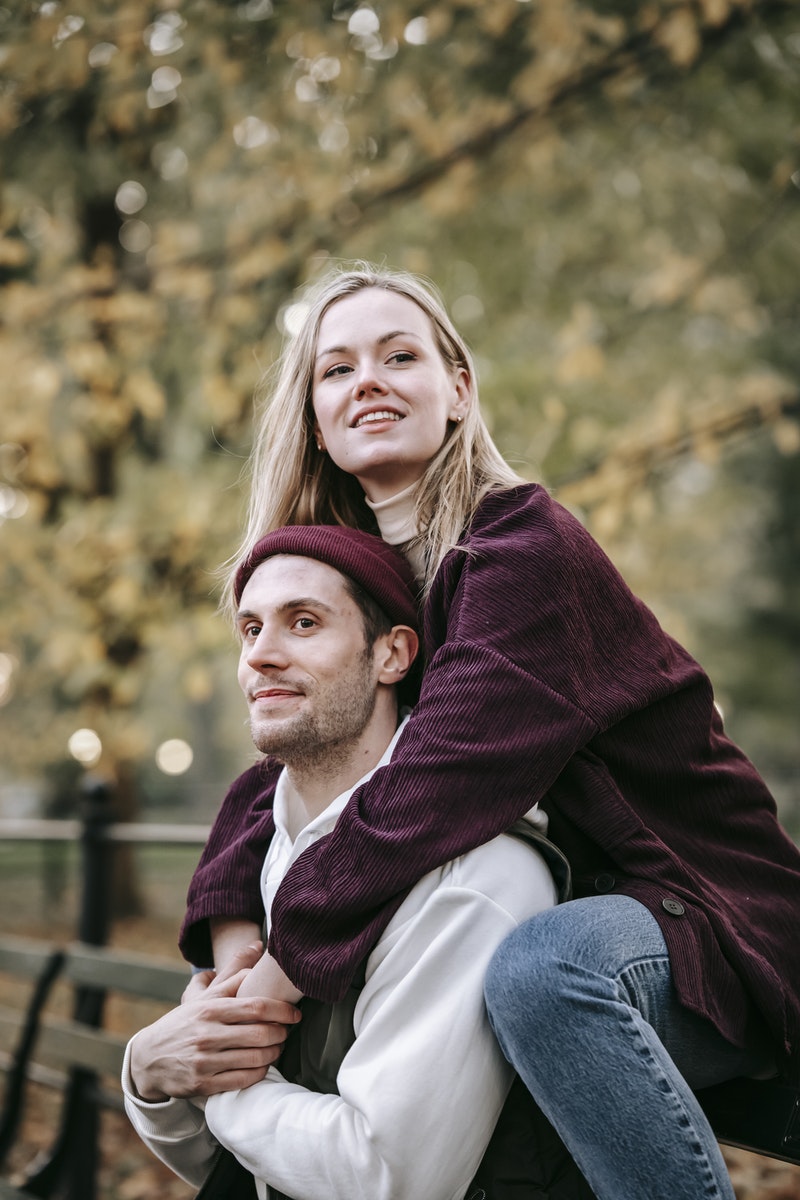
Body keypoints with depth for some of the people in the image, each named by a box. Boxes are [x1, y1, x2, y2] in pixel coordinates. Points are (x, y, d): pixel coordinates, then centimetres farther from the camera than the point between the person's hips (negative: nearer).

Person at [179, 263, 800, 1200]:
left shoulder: (526, 551, -18)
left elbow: (430, 795, -28)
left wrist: (268, 988, -26)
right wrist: (232, 946, -16)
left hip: (718, 924, -8)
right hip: (585, 907, 9)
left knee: (539, 967, -36)